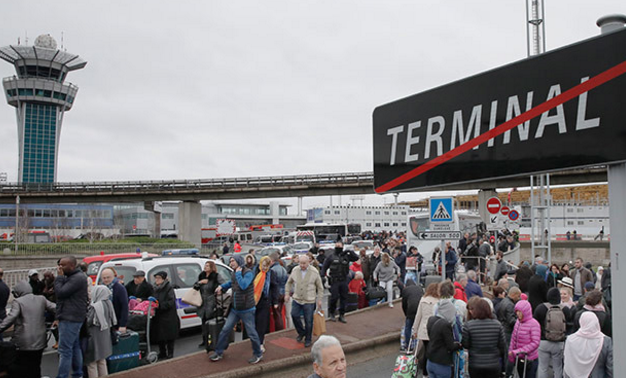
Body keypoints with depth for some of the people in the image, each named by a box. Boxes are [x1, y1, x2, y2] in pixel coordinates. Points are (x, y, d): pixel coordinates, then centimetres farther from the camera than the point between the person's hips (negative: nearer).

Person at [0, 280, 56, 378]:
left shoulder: (18, 302, -7)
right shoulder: (41, 299, 7)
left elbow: (11, 318, -19)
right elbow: (55, 308, 3)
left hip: (23, 343, -5)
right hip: (39, 341, 5)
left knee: (16, 370, 7)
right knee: (35, 368, 14)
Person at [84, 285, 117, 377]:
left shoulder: (95, 307, -20)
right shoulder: (108, 303, 1)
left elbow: (88, 322, -16)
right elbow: (111, 320, 7)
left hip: (95, 338, -7)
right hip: (104, 337, 7)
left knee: (91, 361, 5)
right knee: (102, 361, 18)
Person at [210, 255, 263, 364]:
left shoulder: (248, 273, -16)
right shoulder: (234, 273, 7)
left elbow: (243, 285, -33)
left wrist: (238, 273, -22)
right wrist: (222, 286, 14)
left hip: (246, 310, -7)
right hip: (235, 309, 7)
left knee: (251, 333, 2)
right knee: (225, 330, 6)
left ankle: (258, 354, 19)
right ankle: (219, 352, 19)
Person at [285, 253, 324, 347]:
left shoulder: (314, 272, -7)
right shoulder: (295, 270, 0)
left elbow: (320, 287, 1)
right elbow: (289, 282, 14)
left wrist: (319, 299, -1)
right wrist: (287, 293, 8)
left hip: (309, 301, -2)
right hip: (297, 299, 3)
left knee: (308, 321, 1)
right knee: (294, 315, -10)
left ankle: (308, 340, 20)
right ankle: (301, 332, 17)